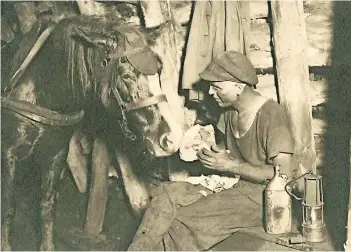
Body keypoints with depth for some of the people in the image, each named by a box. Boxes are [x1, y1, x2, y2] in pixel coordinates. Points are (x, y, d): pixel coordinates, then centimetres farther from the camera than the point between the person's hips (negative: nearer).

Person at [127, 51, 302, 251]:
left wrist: (231, 166, -20)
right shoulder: (230, 111, 7)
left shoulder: (271, 115, -18)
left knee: (183, 222, -22)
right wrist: (205, 150, 0)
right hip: (235, 185, 8)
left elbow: (284, 174, -22)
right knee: (169, 193, -11)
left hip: (265, 197, -8)